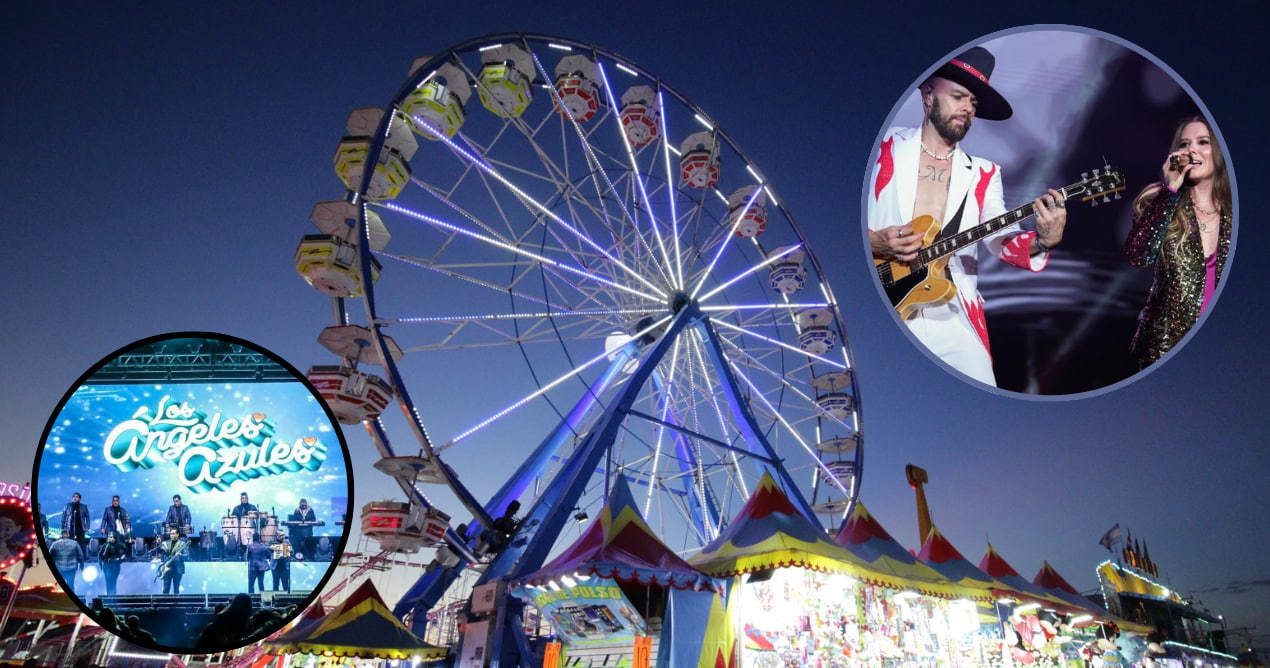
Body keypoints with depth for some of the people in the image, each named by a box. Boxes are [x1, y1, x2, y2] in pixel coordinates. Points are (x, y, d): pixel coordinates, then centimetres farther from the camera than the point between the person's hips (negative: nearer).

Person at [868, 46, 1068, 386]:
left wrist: (1042, 241, -16)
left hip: (952, 321, 3)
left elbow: (1003, 241, 5)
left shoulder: (983, 174, 14)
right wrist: (871, 241, -16)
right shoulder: (884, 148, 4)